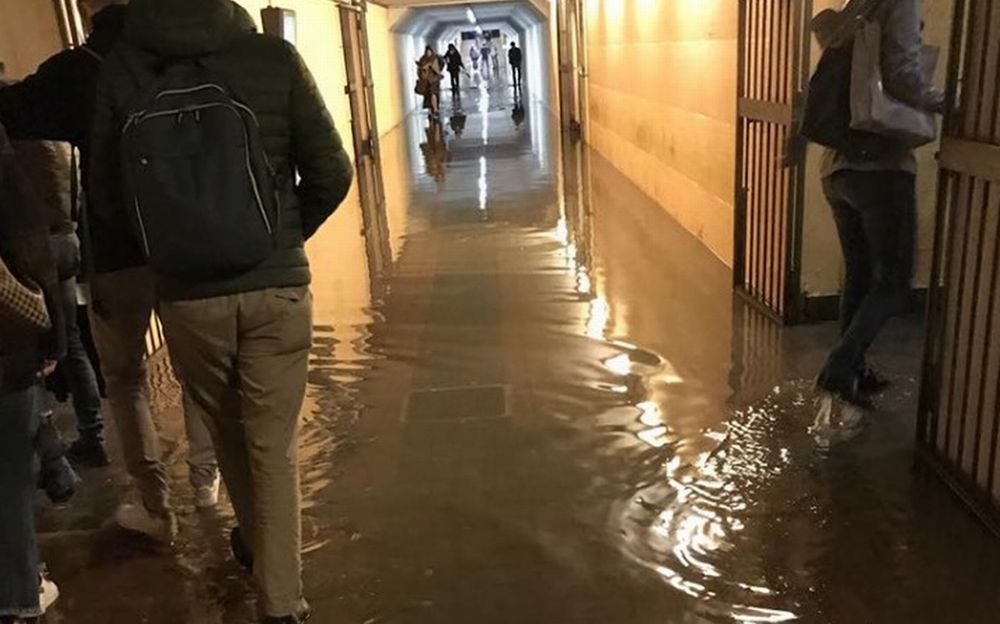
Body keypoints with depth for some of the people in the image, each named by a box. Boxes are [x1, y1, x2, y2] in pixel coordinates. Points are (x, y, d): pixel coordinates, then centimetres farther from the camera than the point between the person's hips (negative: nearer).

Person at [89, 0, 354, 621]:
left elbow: (106, 197, 1)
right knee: (274, 446, 9)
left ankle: (254, 536, 47)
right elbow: (331, 173, -5)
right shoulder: (274, 57, -10)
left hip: (185, 296, 2)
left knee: (228, 429, 24)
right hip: (277, 289, -1)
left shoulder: (121, 69, -6)